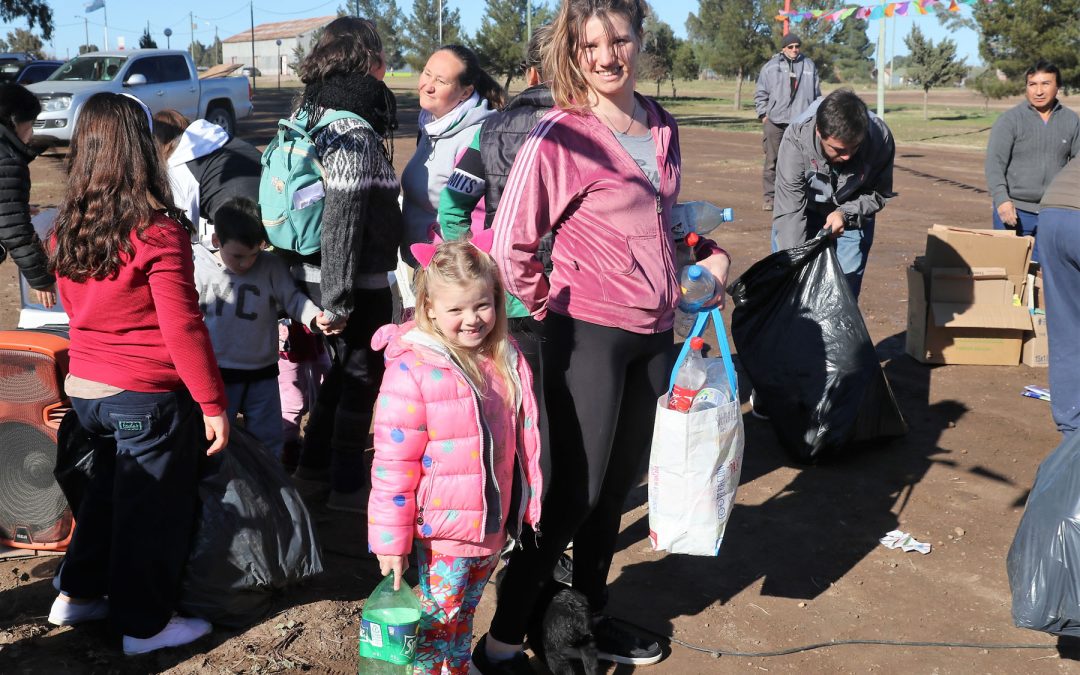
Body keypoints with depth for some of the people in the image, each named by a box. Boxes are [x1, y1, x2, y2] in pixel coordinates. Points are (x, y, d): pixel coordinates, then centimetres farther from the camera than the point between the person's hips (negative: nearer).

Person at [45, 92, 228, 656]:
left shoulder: (66, 230, 0)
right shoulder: (158, 232, -20)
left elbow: (77, 308, 12)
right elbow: (182, 328, -20)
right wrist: (213, 404, -13)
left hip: (84, 390, 7)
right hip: (149, 398, -6)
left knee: (107, 491, 26)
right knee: (153, 509, 10)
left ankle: (78, 595, 39)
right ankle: (144, 625, 23)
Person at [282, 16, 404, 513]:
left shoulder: (312, 114, 8)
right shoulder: (356, 134, -21)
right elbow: (341, 221, -24)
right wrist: (338, 300, -21)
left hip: (312, 270, 9)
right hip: (355, 283, -9)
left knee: (344, 366, 23)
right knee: (362, 377, 6)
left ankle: (315, 462, 36)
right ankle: (346, 486, 17)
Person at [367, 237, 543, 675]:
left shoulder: (507, 363, 1)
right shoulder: (412, 371, -18)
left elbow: (522, 441, 13)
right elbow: (393, 464, -15)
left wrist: (528, 506, 16)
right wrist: (391, 540, -14)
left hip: (491, 526, 6)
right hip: (440, 533, -6)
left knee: (462, 618, 22)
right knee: (435, 622, 7)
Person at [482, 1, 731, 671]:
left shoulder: (661, 128, 9)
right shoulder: (562, 136, -13)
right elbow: (511, 243, -13)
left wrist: (709, 251, 7)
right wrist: (550, 309, -3)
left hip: (654, 336, 7)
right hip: (591, 335, -7)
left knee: (618, 485, 15)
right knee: (574, 494, -4)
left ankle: (590, 616, 32)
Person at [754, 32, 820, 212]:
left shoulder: (809, 66, 12)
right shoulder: (771, 67, 6)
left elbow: (817, 94, 16)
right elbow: (760, 94, 7)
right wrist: (763, 115, -1)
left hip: (802, 123, 2)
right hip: (775, 121, -2)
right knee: (772, 160, 0)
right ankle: (769, 196, 5)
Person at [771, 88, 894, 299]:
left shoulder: (880, 138, -31)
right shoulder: (796, 139, -37)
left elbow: (880, 194, -12)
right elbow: (789, 212, -35)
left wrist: (846, 213, -30)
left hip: (853, 213, 1)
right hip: (804, 210, -1)